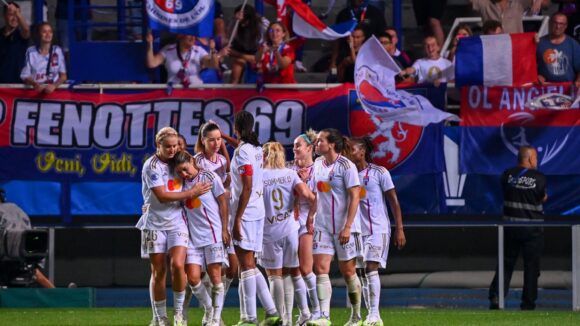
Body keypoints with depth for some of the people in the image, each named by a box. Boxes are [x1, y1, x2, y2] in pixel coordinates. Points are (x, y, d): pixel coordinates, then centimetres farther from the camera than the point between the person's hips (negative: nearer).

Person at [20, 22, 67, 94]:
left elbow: (63, 76, 4)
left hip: (53, 89, 0)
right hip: (35, 90, 0)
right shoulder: (31, 52, 2)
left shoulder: (57, 51, 5)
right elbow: (25, 77, 2)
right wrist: (35, 84, -18)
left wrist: (54, 85, -15)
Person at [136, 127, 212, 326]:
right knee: (158, 272, 2)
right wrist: (191, 193, -11)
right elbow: (162, 196, -15)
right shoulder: (152, 166, -10)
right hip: (155, 224, -3)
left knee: (177, 265, -16)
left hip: (177, 222, 3)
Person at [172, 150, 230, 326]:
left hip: (213, 233, -4)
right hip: (193, 237, 4)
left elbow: (223, 201, 0)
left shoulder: (209, 177, -3)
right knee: (193, 278, -5)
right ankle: (208, 309, 18)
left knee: (215, 276, -2)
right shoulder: (181, 184, 7)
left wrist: (225, 229, -3)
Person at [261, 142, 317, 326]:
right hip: (290, 229, 2)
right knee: (295, 272, 17)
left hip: (269, 232, -2)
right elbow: (310, 197, -8)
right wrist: (310, 217, 7)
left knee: (275, 275, 6)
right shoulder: (290, 174, 1)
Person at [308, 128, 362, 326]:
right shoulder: (318, 164, 7)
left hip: (343, 227, -5)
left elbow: (354, 198, -14)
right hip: (322, 226, 5)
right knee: (320, 268, -9)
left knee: (348, 272, 5)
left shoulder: (346, 166, -12)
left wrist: (347, 227, -20)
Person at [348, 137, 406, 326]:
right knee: (362, 273, 5)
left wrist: (399, 229, -6)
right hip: (358, 231, 5)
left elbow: (393, 201, -2)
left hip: (378, 229, -5)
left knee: (371, 269, -17)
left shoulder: (379, 173, -4)